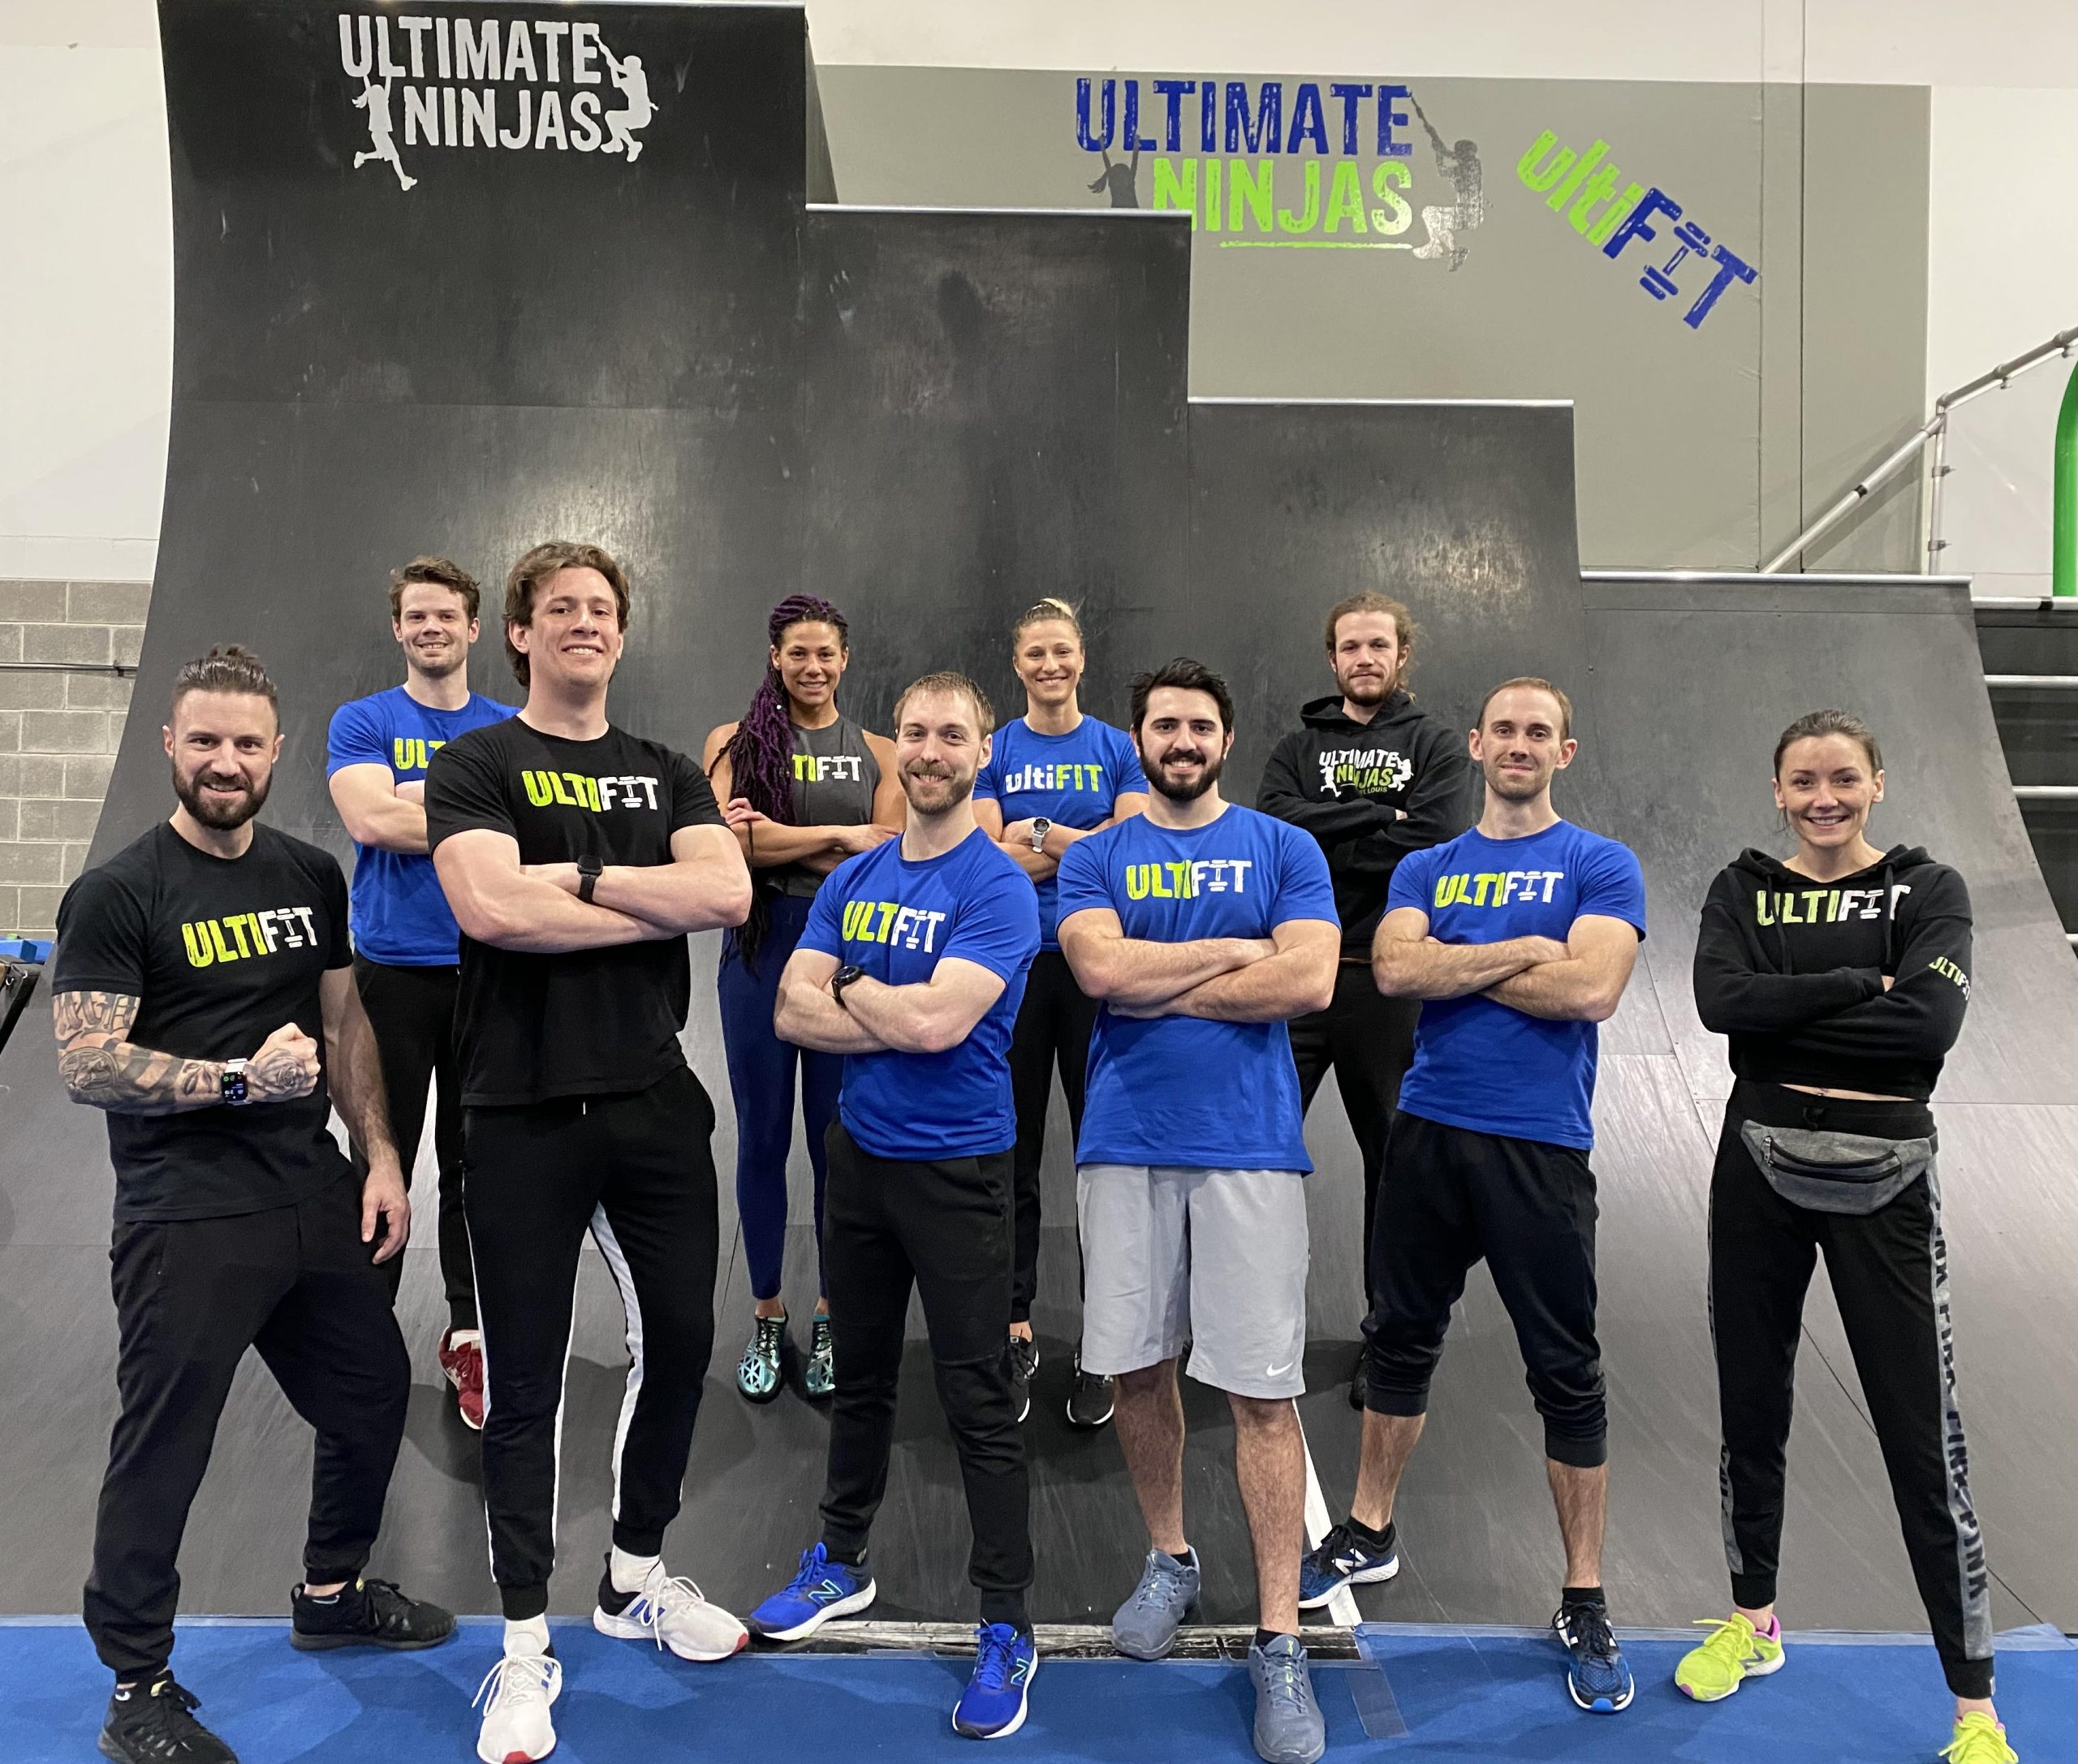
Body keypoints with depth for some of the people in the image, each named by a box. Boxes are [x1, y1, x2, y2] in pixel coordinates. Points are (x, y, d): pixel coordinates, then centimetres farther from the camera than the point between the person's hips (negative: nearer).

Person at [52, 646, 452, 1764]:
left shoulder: (311, 877, 8)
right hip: (186, 1220, -6)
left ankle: (333, 1592, 42)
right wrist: (241, 1077, -23)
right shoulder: (118, 896, -10)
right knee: (162, 1450, 3)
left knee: (373, 1396, 18)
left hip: (317, 1198, 7)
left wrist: (380, 1156, 7)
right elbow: (85, 1066, -15)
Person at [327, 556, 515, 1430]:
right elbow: (371, 818, -15)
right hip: (392, 971, -2)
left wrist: (415, 808, -10)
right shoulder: (363, 723, 2)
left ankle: (468, 1336, 20)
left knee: (476, 1162, 8)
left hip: (489, 970, 2)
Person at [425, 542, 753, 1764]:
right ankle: (527, 1645, 20)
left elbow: (728, 893, -7)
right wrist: (658, 902, -11)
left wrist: (577, 877, -13)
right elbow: (490, 906, -18)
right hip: (527, 1111, -4)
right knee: (527, 1379, 5)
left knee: (681, 1342, 13)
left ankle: (638, 1577, 35)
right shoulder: (476, 766, 0)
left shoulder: (669, 773, 11)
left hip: (656, 1101, 4)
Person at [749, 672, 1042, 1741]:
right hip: (859, 1155, 6)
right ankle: (842, 1561, 38)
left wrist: (853, 988, -8)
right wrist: (899, 1018, -16)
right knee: (860, 1373, 20)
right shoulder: (853, 879, 6)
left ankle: (1006, 1626, 12)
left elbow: (939, 1021, -25)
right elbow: (793, 1011, -3)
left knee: (977, 1403, 0)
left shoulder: (997, 886, -13)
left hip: (958, 1169, -6)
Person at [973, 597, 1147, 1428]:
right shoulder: (994, 751, 7)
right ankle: (1015, 1328, 17)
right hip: (1015, 961, 1)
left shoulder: (1116, 747, 7)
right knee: (1014, 1148, 6)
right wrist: (1088, 848, -12)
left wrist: (1040, 835, -11)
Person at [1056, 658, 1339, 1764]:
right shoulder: (1096, 859, 8)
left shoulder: (1283, 849, 6)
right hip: (1124, 1143, 2)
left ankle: (1279, 1640, 8)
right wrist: (1238, 952, -6)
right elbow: (1101, 969, -10)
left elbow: (1309, 981, -9)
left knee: (1263, 1390, -2)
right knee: (1137, 1367, 11)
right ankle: (1168, 1562, 33)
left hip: (1248, 1145, -2)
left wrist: (1159, 985, -7)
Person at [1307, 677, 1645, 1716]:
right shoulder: (1425, 868, 10)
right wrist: (1520, 952, -13)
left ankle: (1585, 1603, 18)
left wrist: (1454, 963, -9)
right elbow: (1394, 970, -7)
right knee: (1399, 1339, 15)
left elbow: (1591, 988, -16)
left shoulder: (1601, 866, 0)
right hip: (1428, 1131, 4)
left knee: (1566, 1374, 4)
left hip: (1541, 1146, -3)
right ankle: (1368, 1534, 33)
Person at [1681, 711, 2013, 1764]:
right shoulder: (1743, 891, 4)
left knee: (1924, 1438, 0)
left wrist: (1786, 1017, -15)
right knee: (1751, 1407, 14)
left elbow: (1933, 1019, -18)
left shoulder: (1927, 889, -1)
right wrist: (1863, 985, -17)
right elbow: (1721, 1000, -15)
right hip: (1763, 1171, 2)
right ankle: (1752, 1622, 34)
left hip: (1884, 1180, -2)